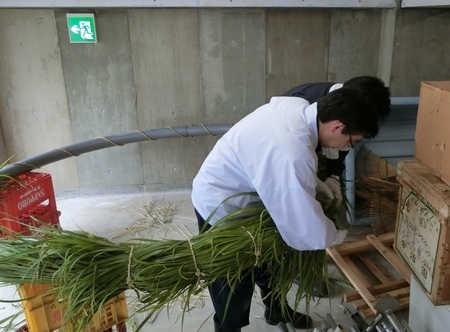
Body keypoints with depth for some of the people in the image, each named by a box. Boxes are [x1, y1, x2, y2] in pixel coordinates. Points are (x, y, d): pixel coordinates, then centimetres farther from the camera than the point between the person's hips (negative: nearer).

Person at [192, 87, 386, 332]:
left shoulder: (299, 107, -12)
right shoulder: (292, 154, -41)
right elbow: (310, 234, -33)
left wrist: (315, 182, 0)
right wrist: (337, 236, -12)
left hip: (242, 194, 9)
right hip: (219, 206, -9)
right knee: (234, 282, 9)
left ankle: (276, 309, 51)